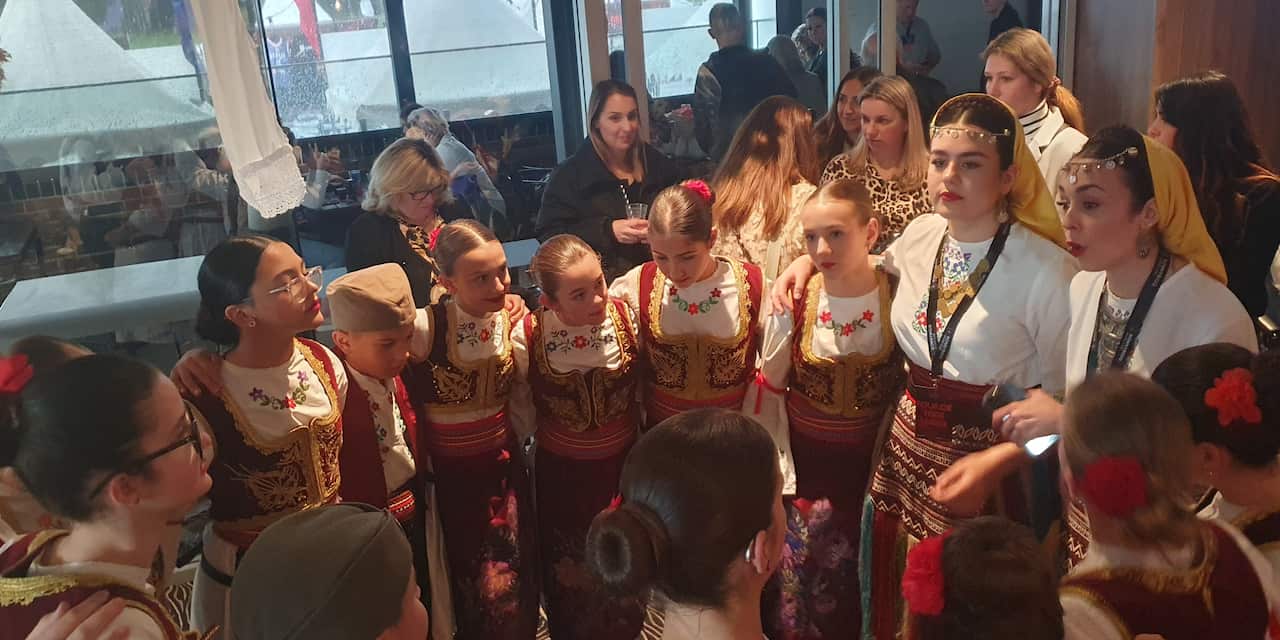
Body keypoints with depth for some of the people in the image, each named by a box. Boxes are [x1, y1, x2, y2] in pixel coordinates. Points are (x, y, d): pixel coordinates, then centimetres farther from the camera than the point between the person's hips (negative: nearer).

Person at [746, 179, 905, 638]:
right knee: (796, 585, 8)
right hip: (803, 459, 0)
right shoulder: (795, 302, -12)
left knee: (858, 578, 14)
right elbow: (767, 390, -1)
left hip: (869, 461, 0)